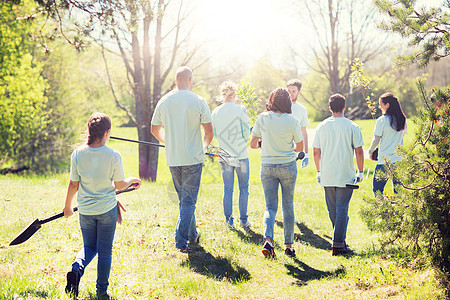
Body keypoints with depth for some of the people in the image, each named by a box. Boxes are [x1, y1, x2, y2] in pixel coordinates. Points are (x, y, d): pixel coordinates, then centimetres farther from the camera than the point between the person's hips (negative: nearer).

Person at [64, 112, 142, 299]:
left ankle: (77, 268, -9)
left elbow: (73, 185, -3)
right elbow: (119, 185, -5)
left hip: (85, 210, 2)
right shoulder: (114, 156, -15)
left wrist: (67, 206, 12)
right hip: (107, 209, -2)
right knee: (105, 251, 10)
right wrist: (132, 180, 17)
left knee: (89, 246, 20)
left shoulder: (77, 154, -9)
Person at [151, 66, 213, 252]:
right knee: (189, 200, 0)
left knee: (184, 199, 18)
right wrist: (204, 146, 14)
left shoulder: (164, 101, 2)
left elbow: (155, 130, 10)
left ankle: (192, 234, 30)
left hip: (172, 159, 4)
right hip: (193, 158, -4)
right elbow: (209, 132, -6)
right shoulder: (198, 101, -8)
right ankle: (181, 240, -8)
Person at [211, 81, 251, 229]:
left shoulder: (215, 112, 1)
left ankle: (229, 220, 11)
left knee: (227, 189, 10)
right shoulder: (240, 109, -10)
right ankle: (243, 220, 11)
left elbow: (214, 133, 8)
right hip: (241, 154, -3)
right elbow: (246, 131, -8)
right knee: (243, 188, 8)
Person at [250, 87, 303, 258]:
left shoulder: (262, 118, -6)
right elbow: (300, 147, 0)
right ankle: (289, 246, 16)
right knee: (288, 206, 11)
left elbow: (252, 144, -1)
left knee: (270, 206, 5)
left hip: (267, 167, 1)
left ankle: (268, 240, -19)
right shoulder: (292, 121, -10)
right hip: (287, 167, -1)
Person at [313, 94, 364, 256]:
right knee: (342, 210, -1)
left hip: (327, 176, 3)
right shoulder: (352, 127, -6)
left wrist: (319, 171, 17)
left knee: (333, 211, 15)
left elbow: (316, 152, 6)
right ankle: (338, 245, -5)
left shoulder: (321, 126, 3)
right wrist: (360, 172, 4)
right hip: (346, 175, -3)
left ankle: (339, 240, 26)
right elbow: (359, 151, -6)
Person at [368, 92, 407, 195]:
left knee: (377, 189, 4)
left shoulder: (381, 121, -11)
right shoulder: (402, 120, 4)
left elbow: (376, 140, -9)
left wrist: (370, 151, 7)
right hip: (399, 159, 5)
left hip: (384, 160, -5)